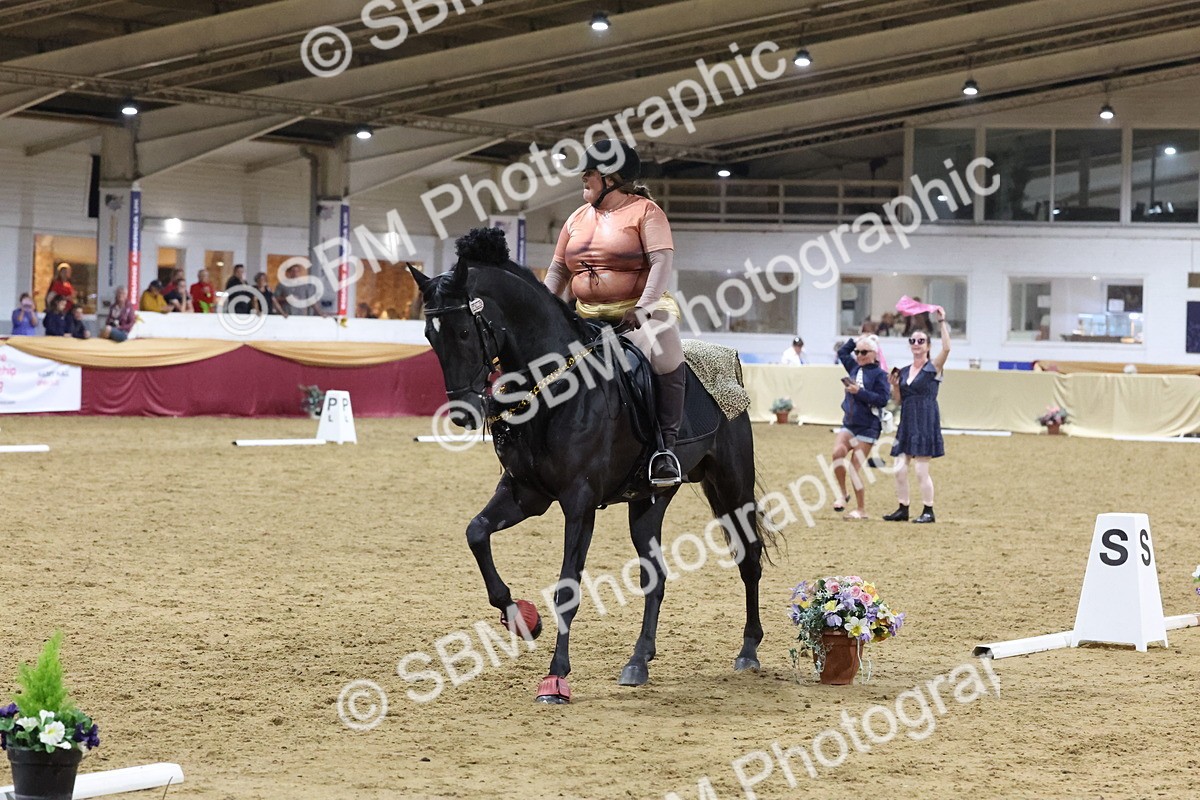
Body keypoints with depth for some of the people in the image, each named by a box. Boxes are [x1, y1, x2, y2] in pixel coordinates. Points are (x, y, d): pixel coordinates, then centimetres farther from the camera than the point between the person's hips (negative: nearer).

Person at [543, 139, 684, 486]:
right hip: (587, 318, 7)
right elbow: (557, 272, 19)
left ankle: (666, 444, -28)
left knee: (664, 353, -36)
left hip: (640, 311, -7)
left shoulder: (645, 211, -3)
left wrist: (643, 308, -29)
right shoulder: (578, 219, 16)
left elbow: (662, 262, -16)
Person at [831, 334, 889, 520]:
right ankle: (842, 492, -4)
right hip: (849, 424, 5)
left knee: (854, 469, -6)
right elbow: (842, 352, 27)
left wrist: (859, 392, -18)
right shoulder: (854, 368, 12)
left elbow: (882, 399, -15)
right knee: (838, 451, -22)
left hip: (868, 427, -5)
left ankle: (861, 510, 7)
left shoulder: (879, 374, -6)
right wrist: (857, 339, 16)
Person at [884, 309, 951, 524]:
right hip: (907, 423, 6)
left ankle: (928, 511, 4)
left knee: (922, 470, -6)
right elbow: (898, 400, 15)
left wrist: (942, 322, -21)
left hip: (925, 423, -6)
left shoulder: (934, 368, -3)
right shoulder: (903, 371, 13)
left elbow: (946, 347, -22)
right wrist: (894, 385, -3)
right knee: (900, 469, 4)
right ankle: (903, 509, 15)